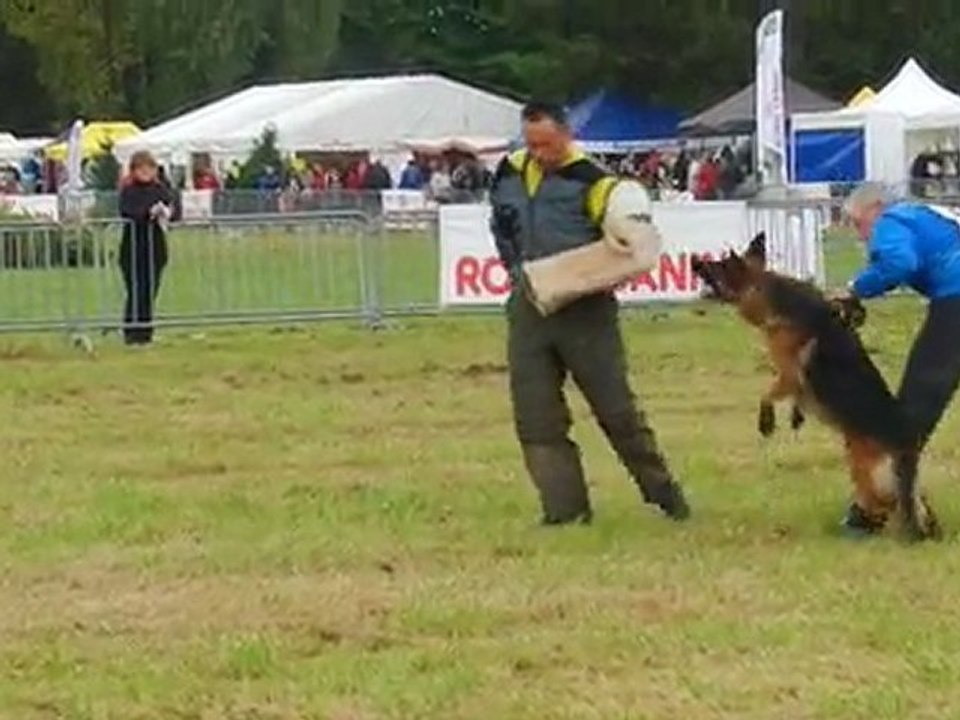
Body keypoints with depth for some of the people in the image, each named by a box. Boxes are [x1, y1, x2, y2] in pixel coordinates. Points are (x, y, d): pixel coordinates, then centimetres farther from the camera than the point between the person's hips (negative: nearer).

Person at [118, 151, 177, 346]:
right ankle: (131, 332, -6)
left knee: (151, 290, 5)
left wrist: (166, 212, -26)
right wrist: (149, 212, -32)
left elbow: (172, 206, -3)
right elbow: (126, 212, -17)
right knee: (136, 290, -8)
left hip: (156, 247, 3)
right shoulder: (128, 191, -1)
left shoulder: (161, 190, 9)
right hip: (133, 246, -3)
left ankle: (145, 331, 12)